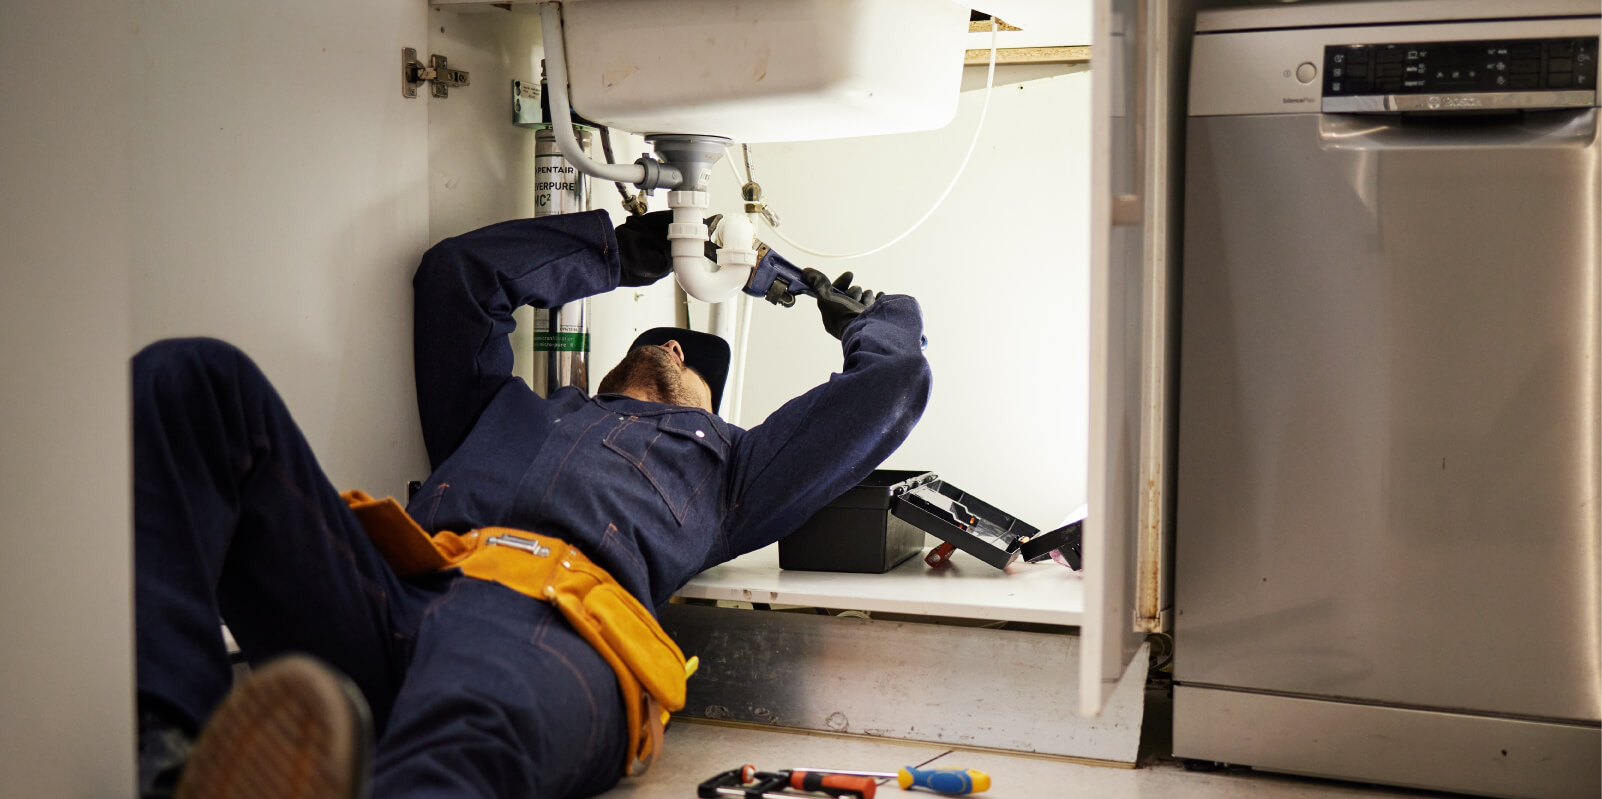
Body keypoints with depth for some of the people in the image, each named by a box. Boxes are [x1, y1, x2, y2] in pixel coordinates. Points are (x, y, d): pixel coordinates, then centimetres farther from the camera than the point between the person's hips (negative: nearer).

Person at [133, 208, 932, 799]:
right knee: (192, 379, -17)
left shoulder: (721, 462, 39)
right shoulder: (513, 412, 43)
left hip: (556, 623, -3)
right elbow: (459, 269, 53)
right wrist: (617, 251, 62)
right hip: (391, 591, 4)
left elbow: (895, 384, 41)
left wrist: (868, 317, 63)